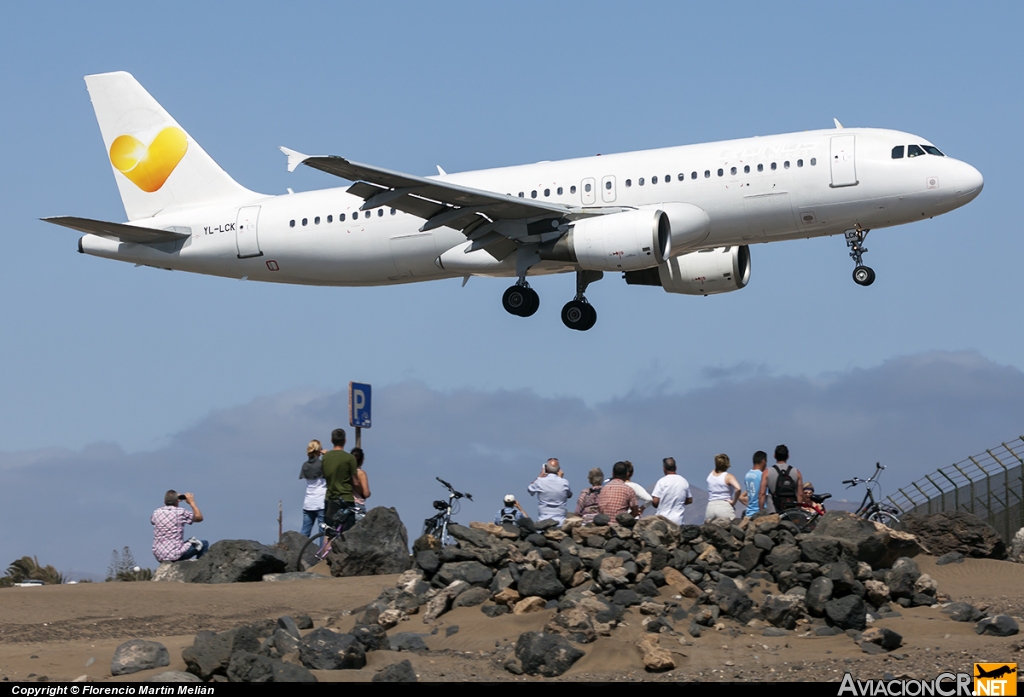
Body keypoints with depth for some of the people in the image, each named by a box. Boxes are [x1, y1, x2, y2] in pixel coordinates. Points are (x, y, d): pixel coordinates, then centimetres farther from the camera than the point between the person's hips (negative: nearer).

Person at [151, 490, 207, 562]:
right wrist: (192, 502, 15)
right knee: (204, 544, 10)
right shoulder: (180, 512, -11)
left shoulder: (156, 513, 3)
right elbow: (199, 518, 3)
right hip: (175, 556, -6)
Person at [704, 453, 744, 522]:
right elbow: (738, 489, -21)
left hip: (710, 507, 5)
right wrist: (734, 502, -10)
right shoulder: (728, 477, -6)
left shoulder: (711, 475, 8)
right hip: (725, 507, -5)